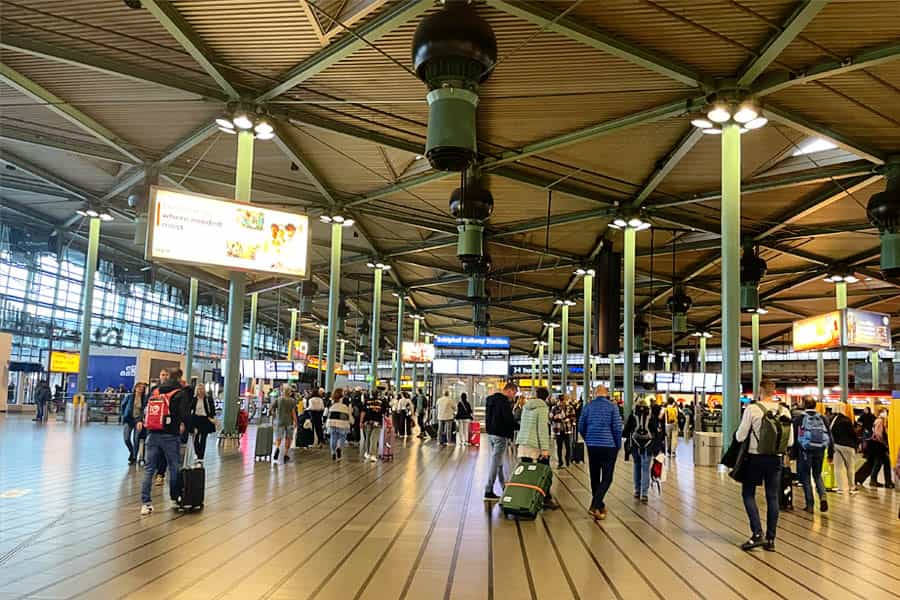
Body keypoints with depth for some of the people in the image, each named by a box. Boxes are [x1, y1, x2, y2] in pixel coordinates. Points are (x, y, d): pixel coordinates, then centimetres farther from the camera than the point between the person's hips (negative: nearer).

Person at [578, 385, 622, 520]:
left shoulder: (588, 406, 4)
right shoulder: (612, 407, -5)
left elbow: (581, 427, 6)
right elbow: (617, 428, -8)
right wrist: (618, 445, 5)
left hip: (592, 446, 4)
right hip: (609, 446, -3)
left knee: (594, 477, 15)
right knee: (606, 478, -1)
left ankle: (599, 505, 24)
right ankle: (595, 506, -14)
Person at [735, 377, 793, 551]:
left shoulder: (752, 409, -12)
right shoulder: (785, 411, 0)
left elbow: (740, 436, -10)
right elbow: (790, 441, 4)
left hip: (755, 457, -4)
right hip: (776, 459, 4)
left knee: (748, 494, 8)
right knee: (773, 497, 10)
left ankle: (757, 533, -4)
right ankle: (770, 539, 14)